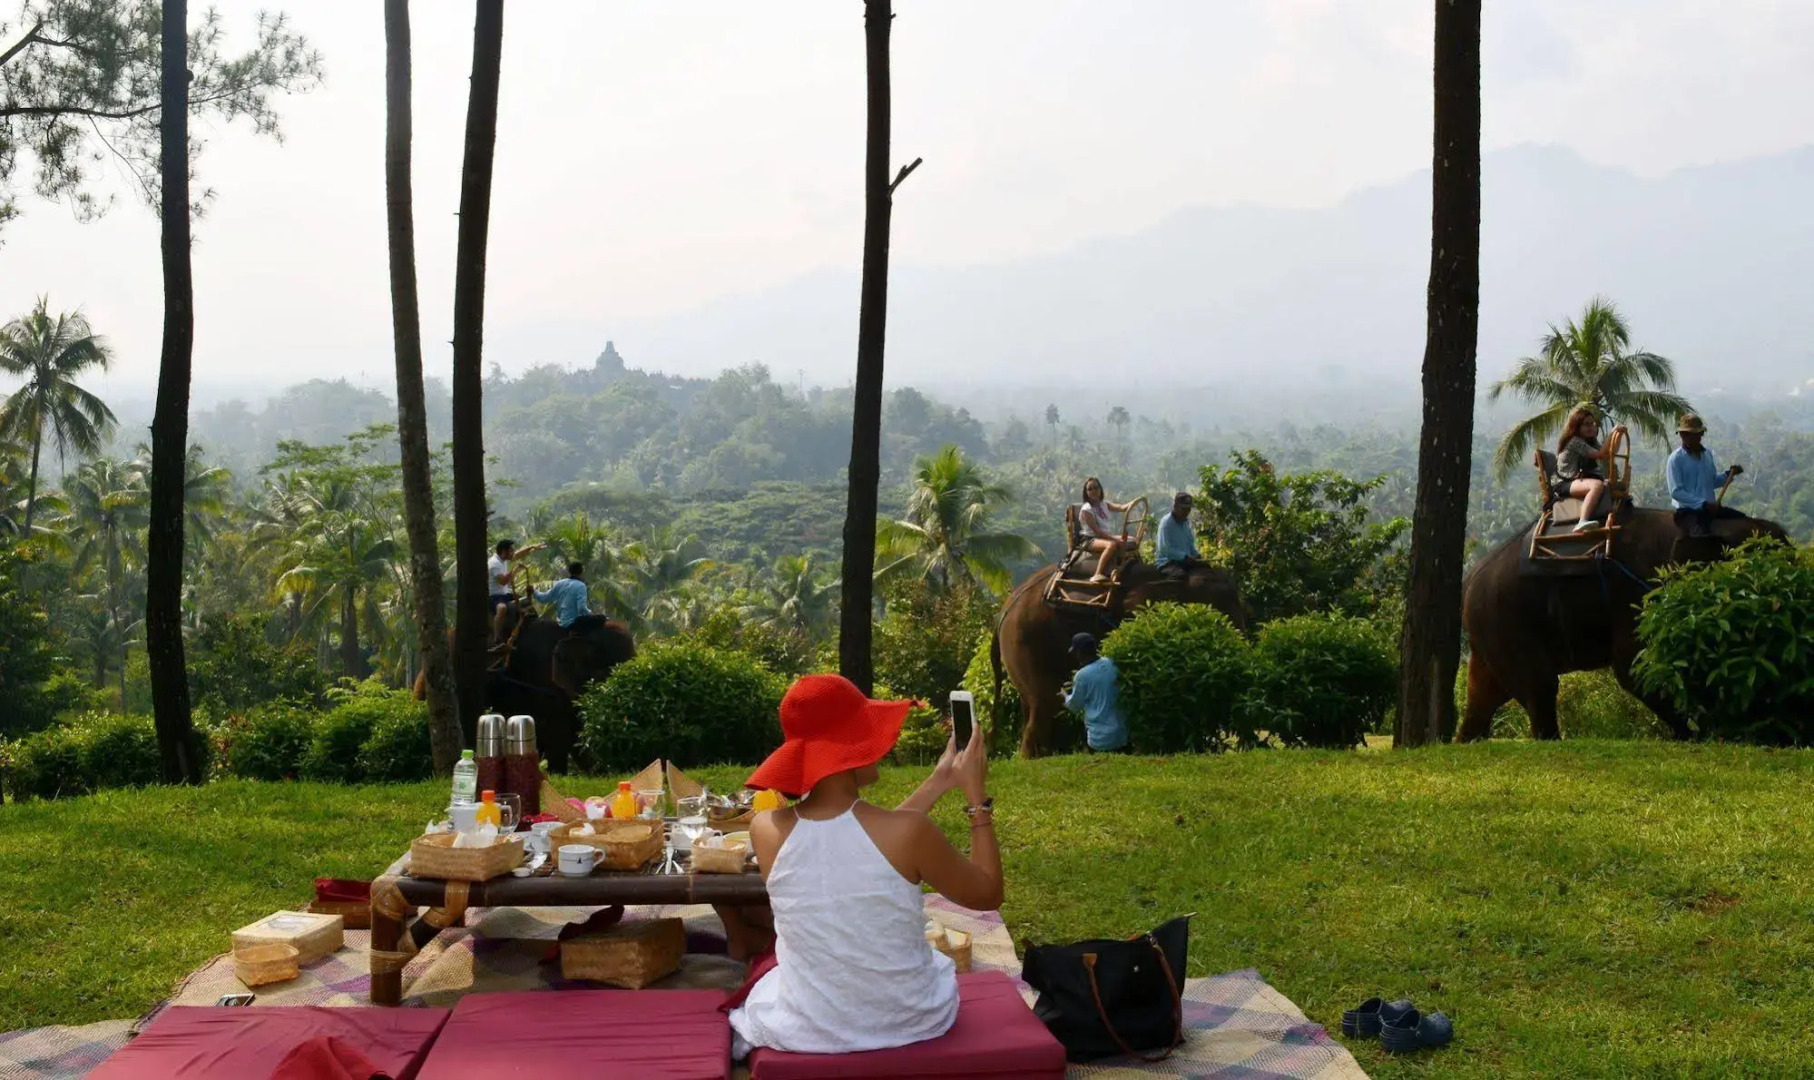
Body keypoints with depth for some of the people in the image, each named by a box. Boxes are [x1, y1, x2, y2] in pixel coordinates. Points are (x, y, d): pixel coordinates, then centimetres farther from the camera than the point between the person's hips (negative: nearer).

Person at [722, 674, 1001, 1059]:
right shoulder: (909, 831, -25)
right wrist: (977, 796, -1)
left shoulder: (766, 830, -15)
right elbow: (989, 895, -7)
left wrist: (940, 781, 10)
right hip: (912, 1022, -1)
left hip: (804, 1031, 1)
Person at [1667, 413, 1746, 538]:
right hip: (1688, 511, -7)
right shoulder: (1676, 459, -10)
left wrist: (1728, 474, 2)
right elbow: (1676, 492, -16)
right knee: (1704, 537, -31)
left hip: (1710, 507, 7)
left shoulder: (1707, 454, 11)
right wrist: (1703, 504, -22)